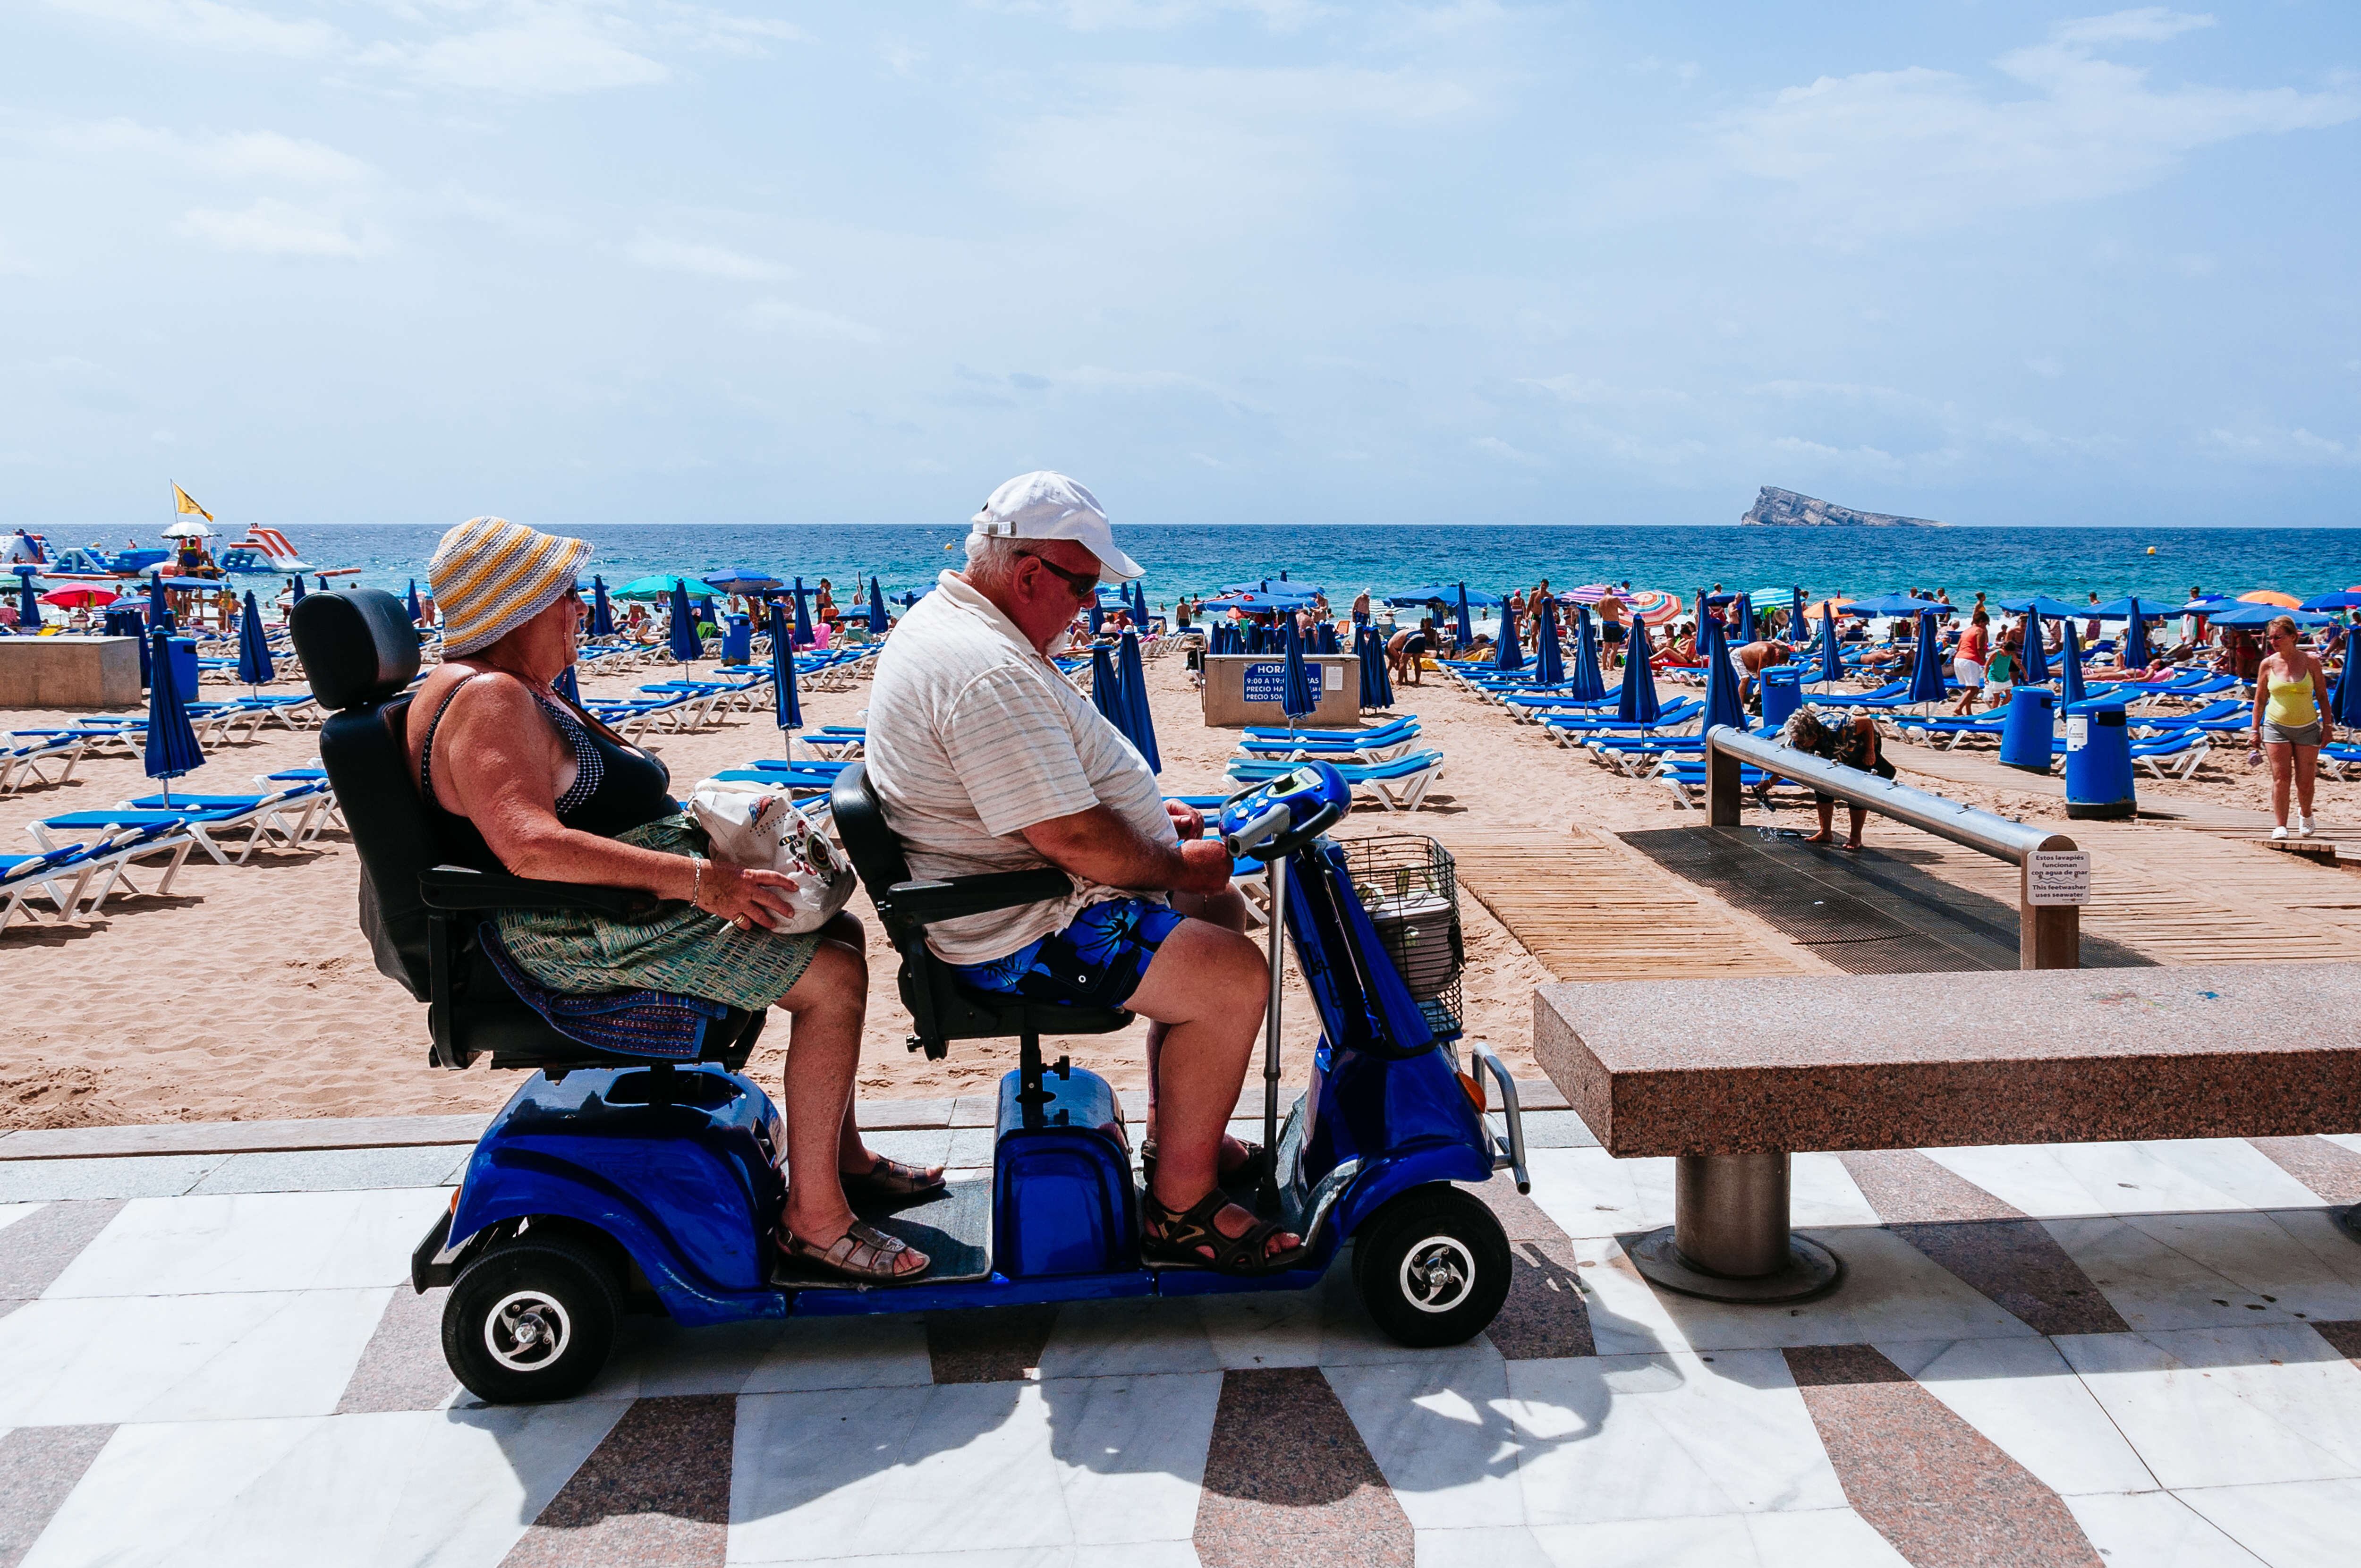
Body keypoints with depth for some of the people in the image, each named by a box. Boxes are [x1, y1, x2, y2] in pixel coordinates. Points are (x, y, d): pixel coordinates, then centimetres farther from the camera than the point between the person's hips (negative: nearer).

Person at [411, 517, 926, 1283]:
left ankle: (841, 1155, 22)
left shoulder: (519, 690, 16)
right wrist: (693, 877, -32)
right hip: (584, 939, -11)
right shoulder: (488, 700, -19)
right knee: (834, 977, -17)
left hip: (628, 904, 11)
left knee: (838, 931, 15)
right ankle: (812, 1214, -11)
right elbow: (531, 848, -32)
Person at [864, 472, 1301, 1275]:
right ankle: (1180, 1206, -4)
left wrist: (1148, 811, 15)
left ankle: (1179, 1137, 27)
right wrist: (1177, 865, -12)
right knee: (1235, 978, -17)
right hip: (1022, 940, -12)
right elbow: (1074, 839, -29)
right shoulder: (990, 675, -27)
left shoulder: (950, 621, 10)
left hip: (1019, 894, 12)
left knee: (1222, 909, 20)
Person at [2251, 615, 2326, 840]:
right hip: (2276, 727, 0)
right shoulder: (2268, 664, 0)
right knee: (2281, 777, -8)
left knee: (2305, 781, 3)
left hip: (2308, 728, 0)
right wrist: (2256, 730, 4)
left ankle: (2305, 815, 32)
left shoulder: (2310, 661, -2)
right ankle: (2280, 826, -5)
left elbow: (2322, 696, 4)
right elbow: (2260, 699, 7)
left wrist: (2327, 725, 1)